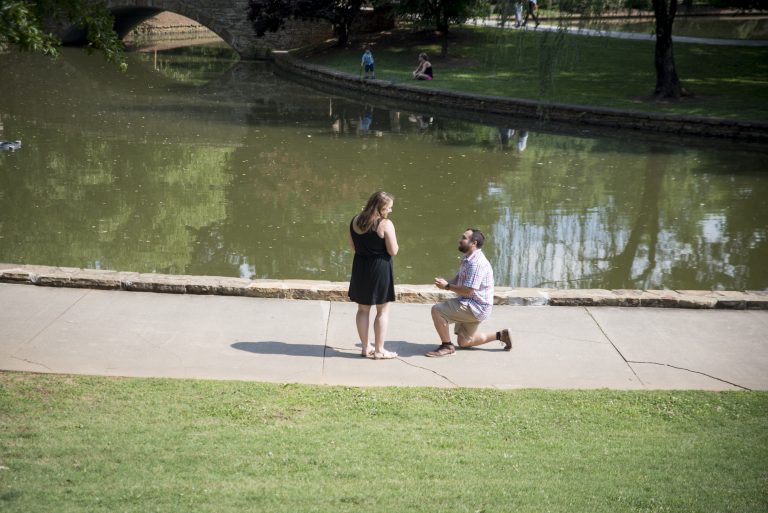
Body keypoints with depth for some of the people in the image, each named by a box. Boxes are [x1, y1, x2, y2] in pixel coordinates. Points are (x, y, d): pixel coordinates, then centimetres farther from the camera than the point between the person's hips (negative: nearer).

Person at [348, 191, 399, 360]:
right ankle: (379, 350, 8)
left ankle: (365, 348, 22)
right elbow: (393, 251, -15)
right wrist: (392, 238, 1)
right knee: (383, 310, 6)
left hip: (360, 267, 6)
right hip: (380, 269, -6)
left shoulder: (355, 221, 3)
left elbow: (352, 245, 12)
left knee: (363, 309, 15)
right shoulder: (385, 224, -17)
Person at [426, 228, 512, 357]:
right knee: (463, 342, 19)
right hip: (471, 305, 11)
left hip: (476, 308, -11)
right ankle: (500, 335, 23)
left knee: (437, 310, -20)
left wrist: (447, 286, -18)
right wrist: (446, 282, -6)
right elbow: (458, 279, 15)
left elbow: (468, 291, -27)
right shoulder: (467, 259, 11)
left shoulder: (476, 263, -23)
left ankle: (447, 347, -9)